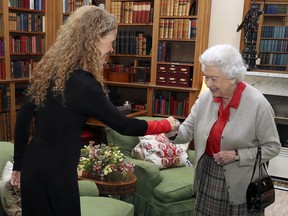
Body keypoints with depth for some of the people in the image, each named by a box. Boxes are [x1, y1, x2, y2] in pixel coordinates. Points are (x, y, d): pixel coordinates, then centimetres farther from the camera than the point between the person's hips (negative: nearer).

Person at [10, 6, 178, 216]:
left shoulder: (48, 68, 0)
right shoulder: (83, 84, -23)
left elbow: (23, 118, 5)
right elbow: (123, 125, -15)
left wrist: (19, 164, 15)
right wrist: (167, 124, 0)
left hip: (33, 163, 8)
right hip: (55, 170, -7)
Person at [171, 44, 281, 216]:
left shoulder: (258, 104, -20)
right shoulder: (206, 97, -5)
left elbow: (272, 147, -12)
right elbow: (188, 130, -1)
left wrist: (237, 155, -22)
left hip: (240, 183, -4)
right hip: (207, 175, 5)